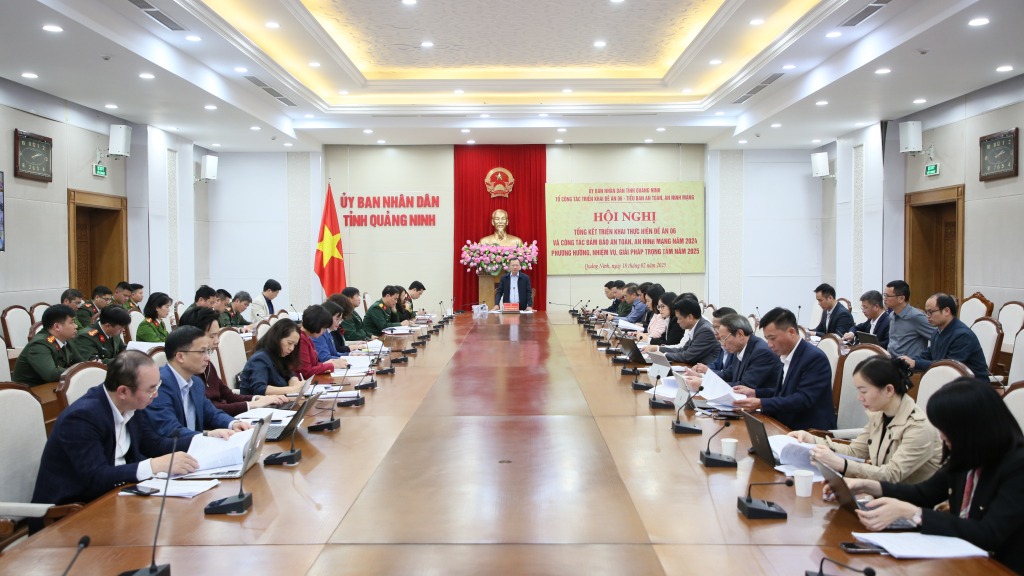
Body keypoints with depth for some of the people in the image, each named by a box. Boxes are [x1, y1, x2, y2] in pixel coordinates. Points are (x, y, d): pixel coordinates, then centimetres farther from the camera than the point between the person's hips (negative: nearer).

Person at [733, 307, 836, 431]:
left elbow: (804, 399, -25)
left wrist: (761, 404, -29)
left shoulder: (815, 358, -17)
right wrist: (755, 393, 8)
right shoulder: (787, 357, 11)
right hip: (788, 426, 9)